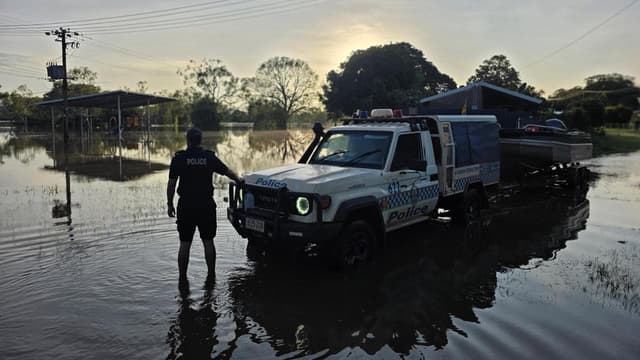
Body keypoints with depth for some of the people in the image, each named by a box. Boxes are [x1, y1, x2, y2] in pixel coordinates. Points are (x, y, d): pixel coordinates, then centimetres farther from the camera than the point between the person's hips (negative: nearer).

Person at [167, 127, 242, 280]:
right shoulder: (209, 157, 3)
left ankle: (182, 277, 12)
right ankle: (211, 274, 19)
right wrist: (238, 180, 34)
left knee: (185, 244, 7)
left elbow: (171, 184, -5)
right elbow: (228, 172, 15)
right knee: (208, 241, 12)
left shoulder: (179, 158, -4)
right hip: (206, 205, 2)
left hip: (186, 206, -1)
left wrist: (170, 204, 4)